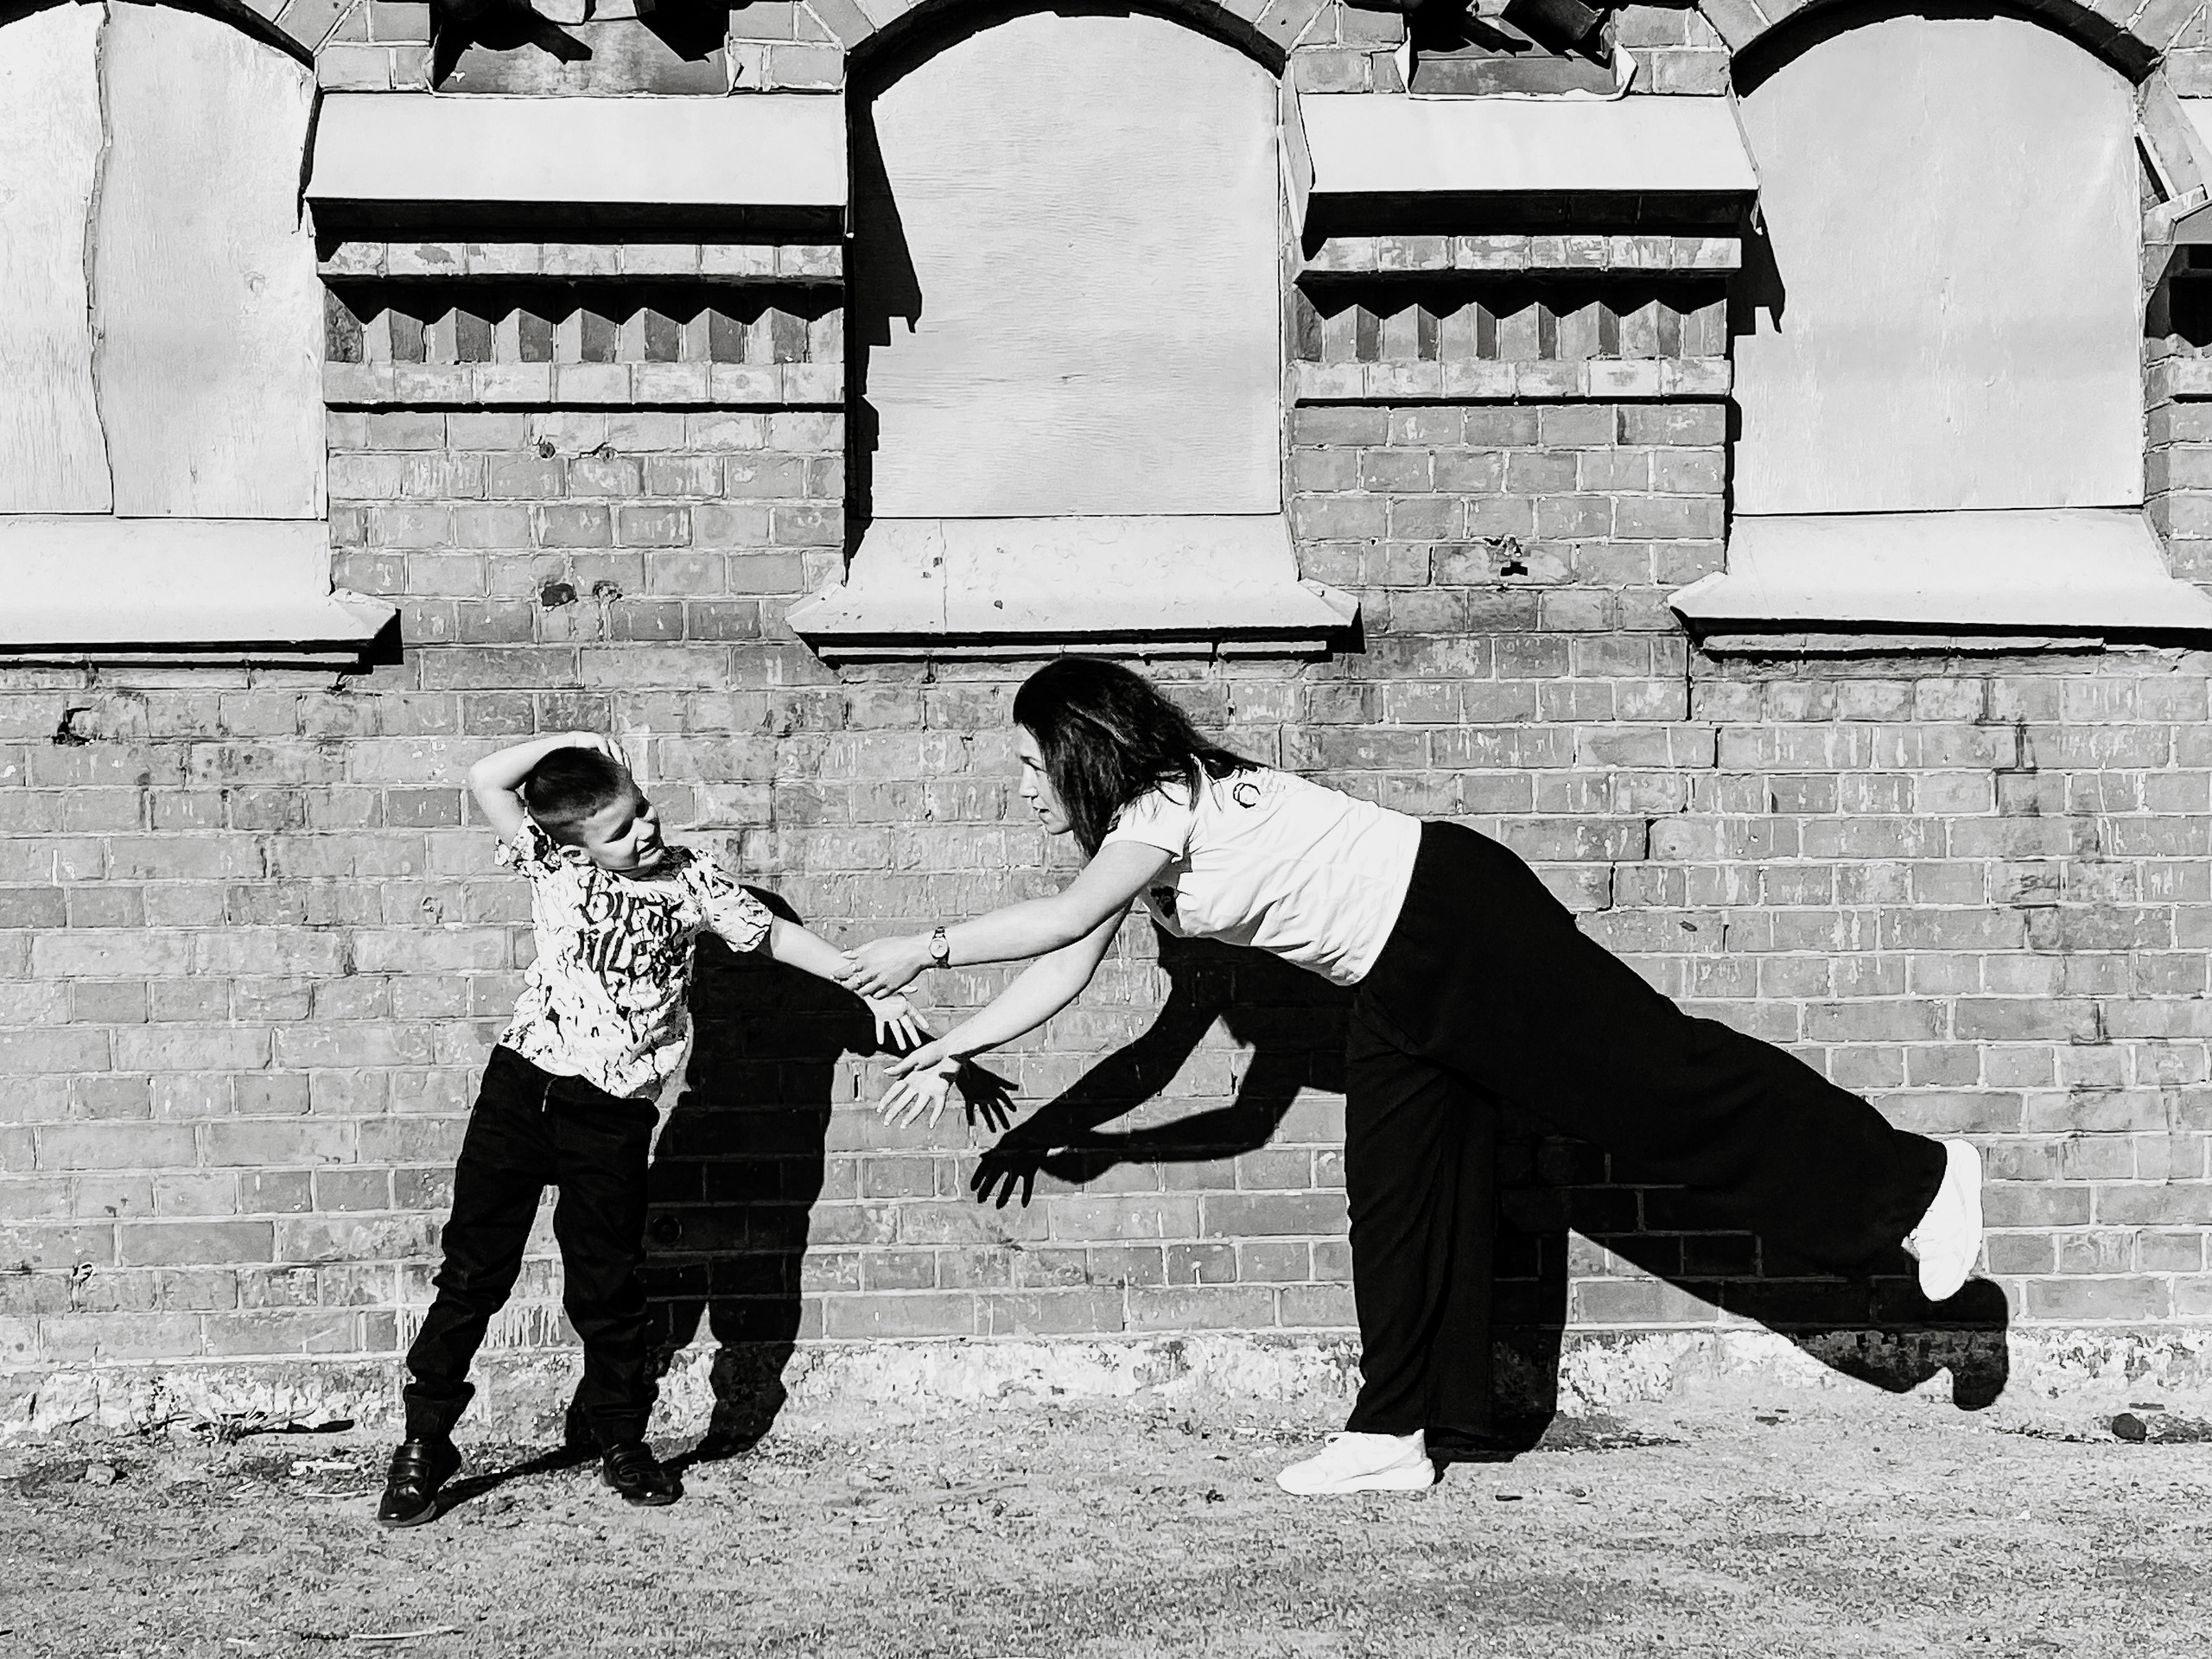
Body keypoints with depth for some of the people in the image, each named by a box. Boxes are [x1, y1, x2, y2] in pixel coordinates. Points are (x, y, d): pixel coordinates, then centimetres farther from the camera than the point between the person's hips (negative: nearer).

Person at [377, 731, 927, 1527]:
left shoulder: (689, 879, 1)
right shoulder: (554, 863, -1)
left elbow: (777, 935, 10)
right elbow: (485, 778, -10)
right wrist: (572, 741, -8)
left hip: (611, 1113, 0)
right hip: (520, 1083, 0)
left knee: (606, 1288, 6)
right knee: (473, 1269, 4)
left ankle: (620, 1439, 26)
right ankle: (423, 1444, 14)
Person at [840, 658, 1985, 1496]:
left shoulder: (1173, 801, -19)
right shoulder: (1134, 833, 10)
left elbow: (1065, 920, -33)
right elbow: (1066, 971, 12)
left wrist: (926, 948, -26)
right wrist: (952, 1049, 6)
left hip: (1457, 920, -10)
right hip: (1400, 982, 10)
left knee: (1649, 1070, -5)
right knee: (1395, 1197, 8)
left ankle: (1915, 1179, 5)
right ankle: (1394, 1434, 13)